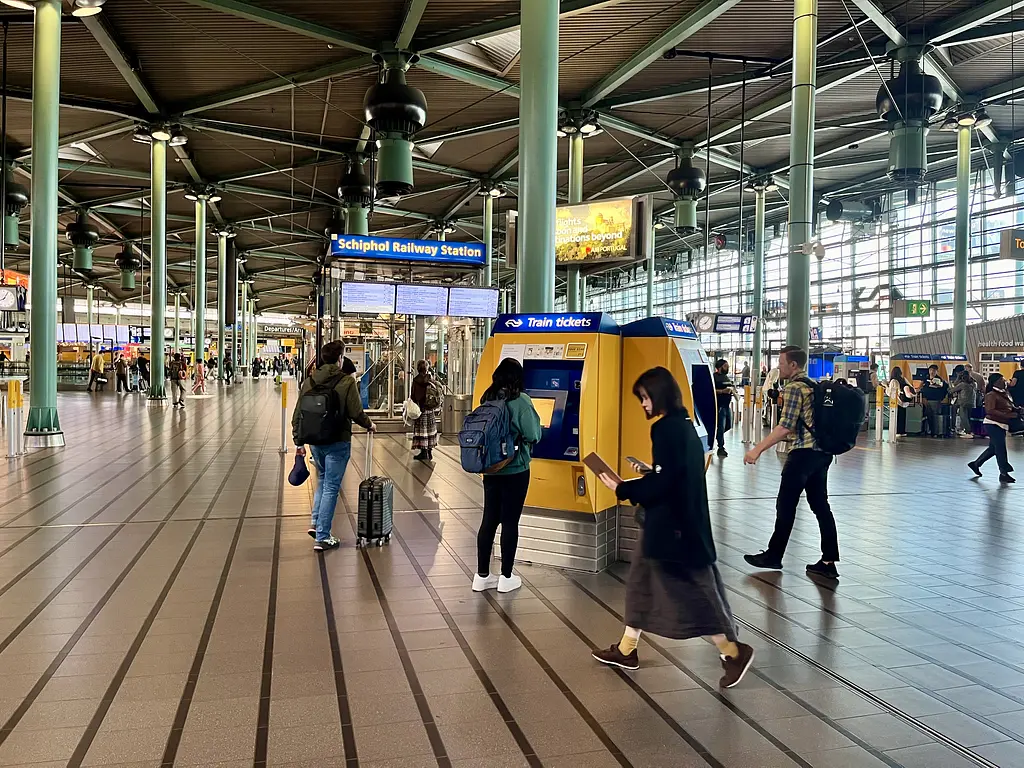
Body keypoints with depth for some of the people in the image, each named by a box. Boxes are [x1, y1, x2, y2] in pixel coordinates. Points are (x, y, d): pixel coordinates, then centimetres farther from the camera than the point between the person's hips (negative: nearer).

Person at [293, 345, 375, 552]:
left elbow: (298, 414, 5)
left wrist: (299, 441, 12)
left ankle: (315, 523, 20)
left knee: (323, 480, 26)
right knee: (331, 487, 2)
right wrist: (369, 425, 7)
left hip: (315, 441, 5)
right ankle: (322, 538, 5)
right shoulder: (347, 381, -11)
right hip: (337, 442, -5)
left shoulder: (309, 381, 4)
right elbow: (356, 413, -13)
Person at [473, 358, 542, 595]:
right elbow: (532, 435, -16)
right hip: (515, 471, -5)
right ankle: (506, 577, 13)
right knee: (510, 522, 4)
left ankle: (482, 575, 17)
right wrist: (534, 418, 2)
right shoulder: (520, 401, -15)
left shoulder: (487, 399, 4)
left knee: (489, 520, 10)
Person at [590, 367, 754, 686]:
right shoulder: (684, 425, 9)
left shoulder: (666, 429, -20)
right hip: (678, 519, 11)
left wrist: (622, 487, -15)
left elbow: (661, 484, -24)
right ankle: (626, 650, 27)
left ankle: (733, 651, 11)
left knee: (687, 588, 0)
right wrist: (649, 473, 15)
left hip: (670, 523, -11)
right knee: (641, 581, 17)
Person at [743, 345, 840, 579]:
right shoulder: (813, 385, 15)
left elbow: (785, 427, -18)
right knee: (820, 506, 9)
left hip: (803, 453, -9)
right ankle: (829, 561, 9)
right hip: (822, 452, 9)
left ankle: (774, 556, 13)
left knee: (786, 506, 2)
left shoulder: (793, 388, -12)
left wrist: (758, 449, -18)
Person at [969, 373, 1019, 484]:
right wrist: (1008, 415, -28)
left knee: (993, 448, 16)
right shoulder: (991, 395, -13)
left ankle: (975, 464, 30)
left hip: (1001, 425, 9)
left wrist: (1016, 410, 2)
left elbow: (1009, 407, 25)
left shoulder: (1005, 394, 12)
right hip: (993, 424, -9)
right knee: (1001, 449, -7)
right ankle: (1004, 474, -2)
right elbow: (990, 410, -24)